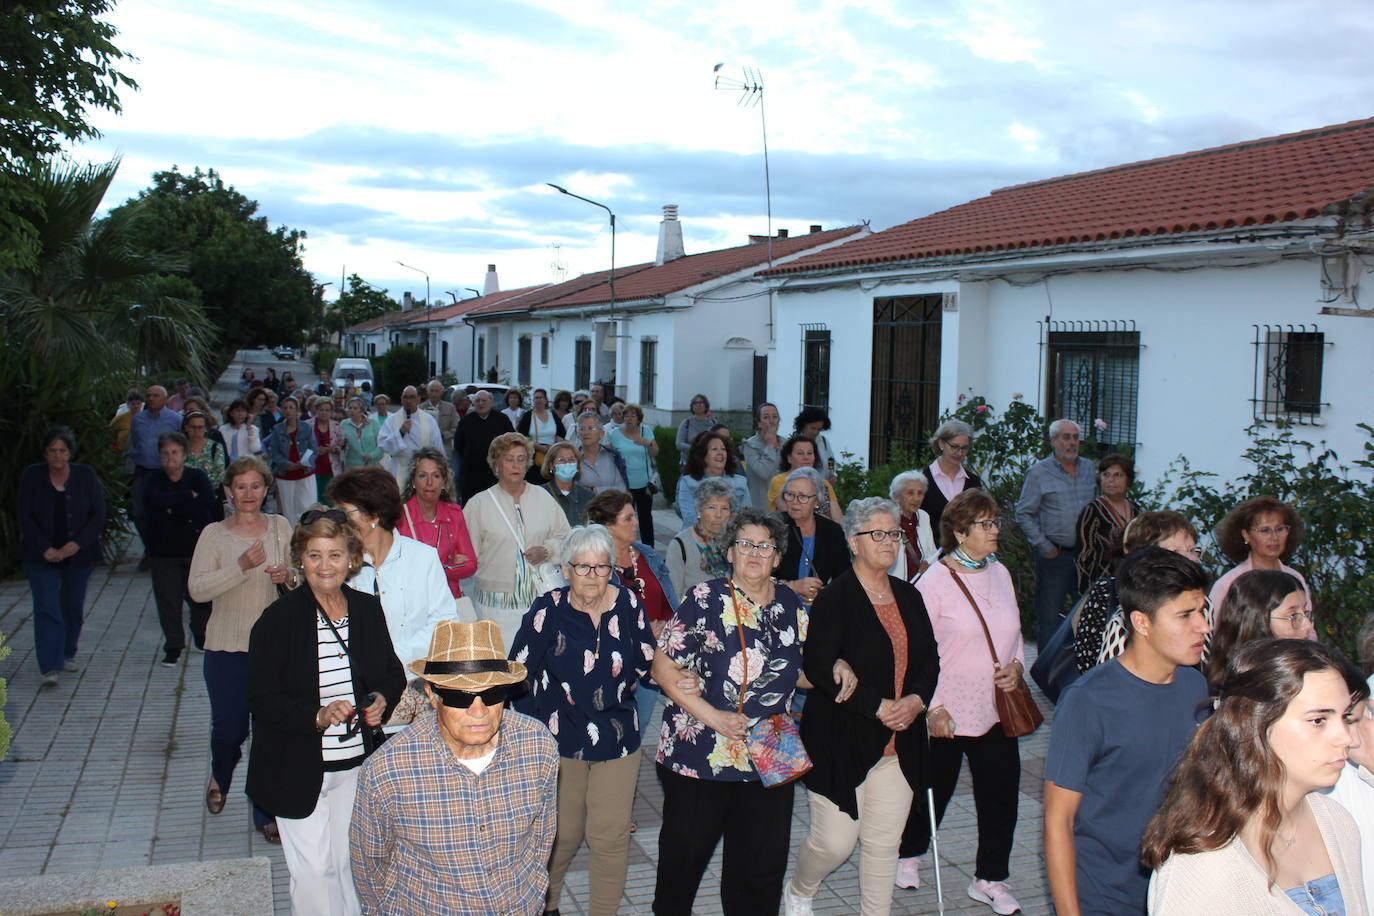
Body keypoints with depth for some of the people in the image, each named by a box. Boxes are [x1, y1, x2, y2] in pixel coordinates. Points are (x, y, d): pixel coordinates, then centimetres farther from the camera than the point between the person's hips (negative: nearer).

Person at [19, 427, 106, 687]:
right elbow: (25, 518, -2)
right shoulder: (32, 476, -1)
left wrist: (77, 544, -13)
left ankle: (68, 654, 32)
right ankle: (50, 668, -11)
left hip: (78, 555, 1)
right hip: (42, 556, -1)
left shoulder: (86, 475, 0)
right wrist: (45, 549, -13)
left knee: (74, 607, 11)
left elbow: (98, 516, -2)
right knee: (47, 609, -10)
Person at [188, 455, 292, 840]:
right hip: (227, 647, -1)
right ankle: (220, 778, 43)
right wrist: (241, 566, -24)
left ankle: (267, 813, 19)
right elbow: (197, 589, -12)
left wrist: (289, 575, -12)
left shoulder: (280, 527, 2)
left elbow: (300, 576, 11)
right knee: (229, 728, 8)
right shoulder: (214, 534, -4)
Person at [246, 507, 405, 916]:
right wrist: (316, 716, -27)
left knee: (350, 862, 15)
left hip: (358, 762, 4)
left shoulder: (368, 609, 2)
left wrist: (382, 699, -7)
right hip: (299, 769, -4)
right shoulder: (279, 619, -12)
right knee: (314, 871, 1)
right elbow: (262, 700, -12)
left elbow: (392, 672, 15)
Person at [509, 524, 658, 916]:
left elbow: (644, 665, 7)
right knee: (561, 833, 13)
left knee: (610, 835, 3)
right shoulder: (548, 610, -9)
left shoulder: (630, 605, -4)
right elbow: (519, 673, -6)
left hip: (616, 738, 1)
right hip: (559, 738, -1)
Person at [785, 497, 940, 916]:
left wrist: (916, 700, -7)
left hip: (899, 742, 6)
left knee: (884, 844, 9)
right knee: (834, 841, 3)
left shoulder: (909, 596, 9)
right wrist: (878, 706, -19)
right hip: (842, 741, -5)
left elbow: (930, 659, 13)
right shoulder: (834, 598, -11)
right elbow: (819, 669, -17)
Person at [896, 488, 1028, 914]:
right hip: (948, 713, -5)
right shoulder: (934, 582, -13)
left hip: (997, 710, 5)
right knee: (934, 791, 12)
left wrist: (1017, 666, -1)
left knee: (1001, 795, 7)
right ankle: (909, 854, 39)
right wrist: (933, 707, -13)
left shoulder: (1000, 574, 6)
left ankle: (990, 878, 25)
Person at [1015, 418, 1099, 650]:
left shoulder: (1089, 469, 11)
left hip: (1085, 553, 4)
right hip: (1055, 554, -4)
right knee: (1049, 617, 1)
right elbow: (1023, 514, -3)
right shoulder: (1039, 472, -3)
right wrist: (1043, 546, -8)